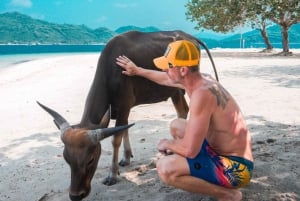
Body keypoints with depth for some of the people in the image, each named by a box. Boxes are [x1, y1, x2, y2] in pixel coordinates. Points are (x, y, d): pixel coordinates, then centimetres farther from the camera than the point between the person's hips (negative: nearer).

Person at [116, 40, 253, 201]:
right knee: (176, 125, 21)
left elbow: (189, 150, -30)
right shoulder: (198, 79, 0)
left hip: (235, 166, -10)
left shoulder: (202, 94, -29)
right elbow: (167, 79, 23)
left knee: (165, 168, -28)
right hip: (218, 149, 10)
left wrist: (167, 144, -8)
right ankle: (201, 174, 19)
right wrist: (138, 70, 32)